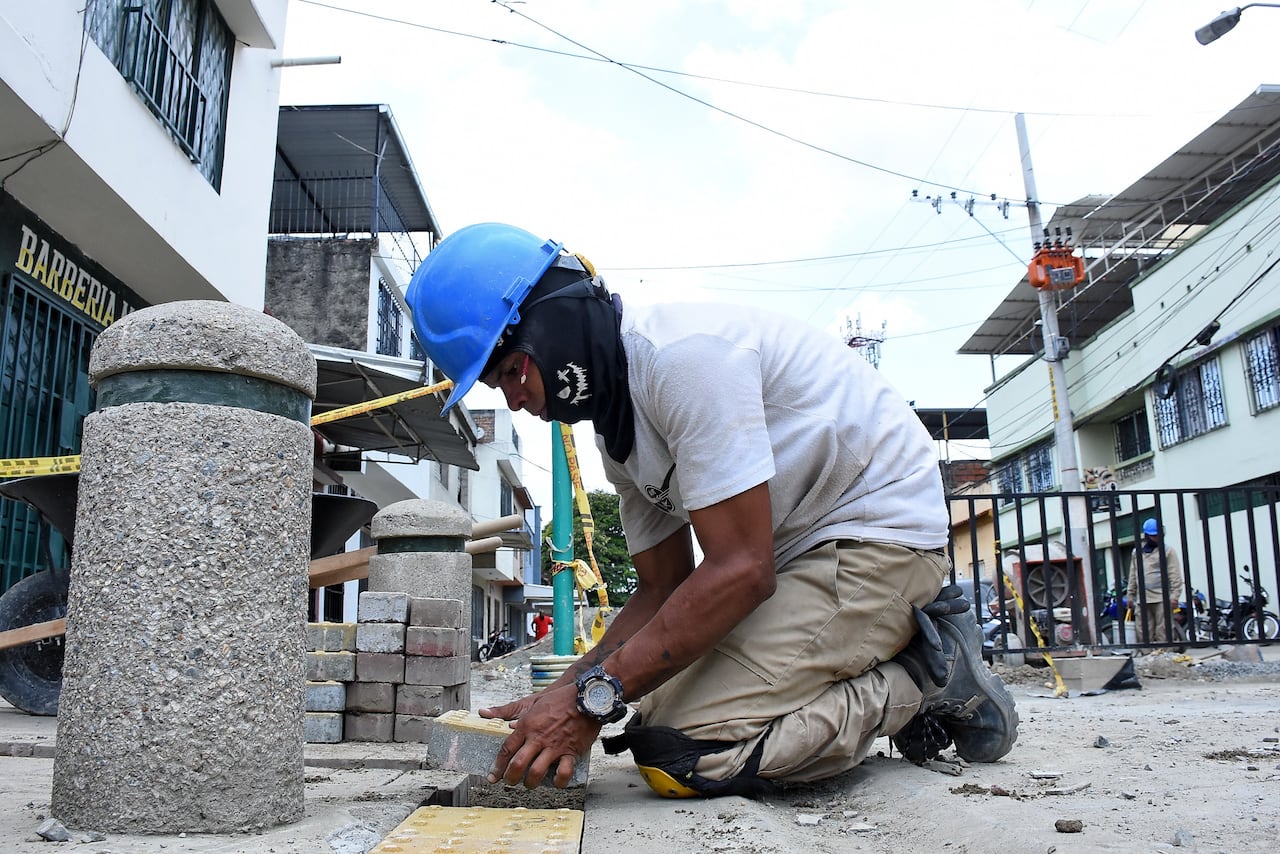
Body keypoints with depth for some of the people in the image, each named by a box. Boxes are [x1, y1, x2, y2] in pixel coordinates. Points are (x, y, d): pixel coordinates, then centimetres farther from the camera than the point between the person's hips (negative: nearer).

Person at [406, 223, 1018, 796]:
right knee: (656, 712, 8)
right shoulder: (616, 427, 8)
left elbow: (742, 569, -26)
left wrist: (594, 697, -24)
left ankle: (925, 674, -3)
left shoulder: (681, 353, -23)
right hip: (794, 554, 10)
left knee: (684, 753, -20)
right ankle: (893, 651, 11)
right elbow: (663, 590, 10)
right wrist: (564, 693, -2)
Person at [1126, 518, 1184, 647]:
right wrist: (1130, 595, 17)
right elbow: (1133, 576, 20)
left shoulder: (1168, 551, 2)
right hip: (1142, 600, 5)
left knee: (1162, 634, -6)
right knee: (1144, 634, 4)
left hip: (1161, 599, -5)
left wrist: (1174, 596, -12)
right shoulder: (1137, 552, 17)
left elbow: (1175, 576, -5)